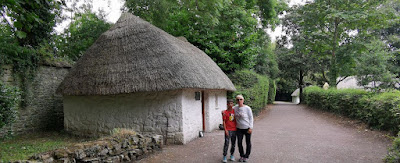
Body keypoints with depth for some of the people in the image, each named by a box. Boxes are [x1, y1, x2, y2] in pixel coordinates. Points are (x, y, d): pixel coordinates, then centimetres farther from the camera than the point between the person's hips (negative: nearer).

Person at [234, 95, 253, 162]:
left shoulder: (247, 108, -12)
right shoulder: (235, 108, -2)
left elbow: (251, 118, -8)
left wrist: (250, 128, -12)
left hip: (247, 128, -3)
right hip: (239, 129, 3)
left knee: (248, 143, 10)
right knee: (239, 143, 8)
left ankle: (246, 156, 28)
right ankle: (242, 155, 28)